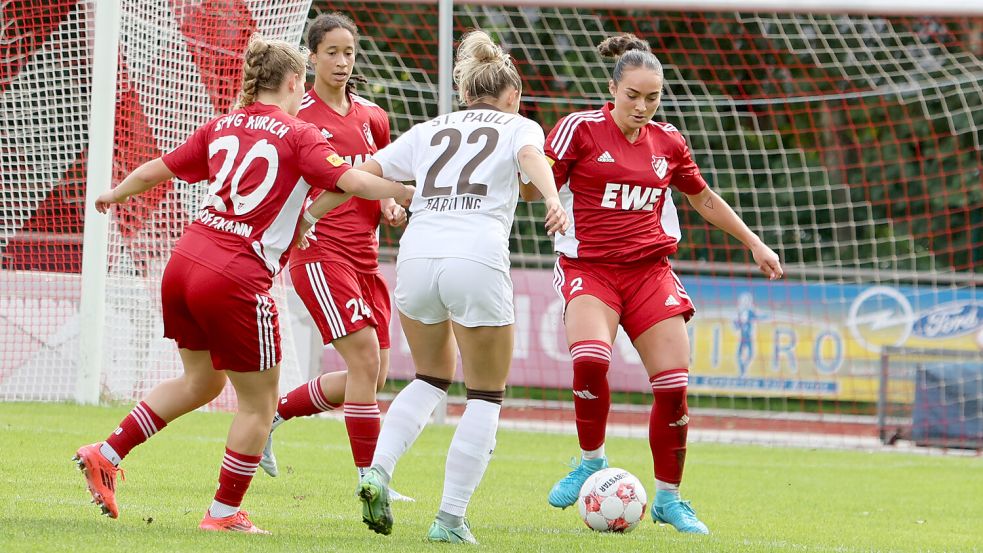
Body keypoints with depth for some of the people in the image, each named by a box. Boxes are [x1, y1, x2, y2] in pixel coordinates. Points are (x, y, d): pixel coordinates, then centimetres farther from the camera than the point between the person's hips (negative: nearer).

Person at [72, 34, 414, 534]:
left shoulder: (221, 127, 13)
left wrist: (114, 195, 39)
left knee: (201, 381, 26)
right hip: (235, 279, -7)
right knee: (258, 401, 9)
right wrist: (415, 195, -9)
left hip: (184, 262, 7)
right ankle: (224, 513, 15)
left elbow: (154, 171, 21)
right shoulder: (298, 136, -4)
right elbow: (351, 182, -15)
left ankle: (106, 454, 23)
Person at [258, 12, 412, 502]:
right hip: (318, 253, -7)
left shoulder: (373, 118, 12)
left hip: (364, 256, 7)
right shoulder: (296, 116, -5)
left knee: (370, 377, 6)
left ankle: (273, 412, 25)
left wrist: (390, 206, 4)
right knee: (365, 360, -17)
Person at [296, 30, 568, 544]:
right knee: (486, 395, 11)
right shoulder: (518, 126, 16)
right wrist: (552, 199, -27)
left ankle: (377, 470, 3)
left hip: (416, 253, 4)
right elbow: (531, 156, -8)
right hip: (478, 259, -4)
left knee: (431, 378, 25)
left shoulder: (429, 131, 25)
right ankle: (450, 519, 3)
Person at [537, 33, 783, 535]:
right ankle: (592, 461, -5)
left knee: (674, 385, -5)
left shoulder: (667, 141, 9)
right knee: (589, 360, -30)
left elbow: (704, 198, 23)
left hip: (649, 269, 4)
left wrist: (754, 243, 24)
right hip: (588, 266, -4)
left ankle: (668, 498, 12)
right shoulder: (581, 128, -4)